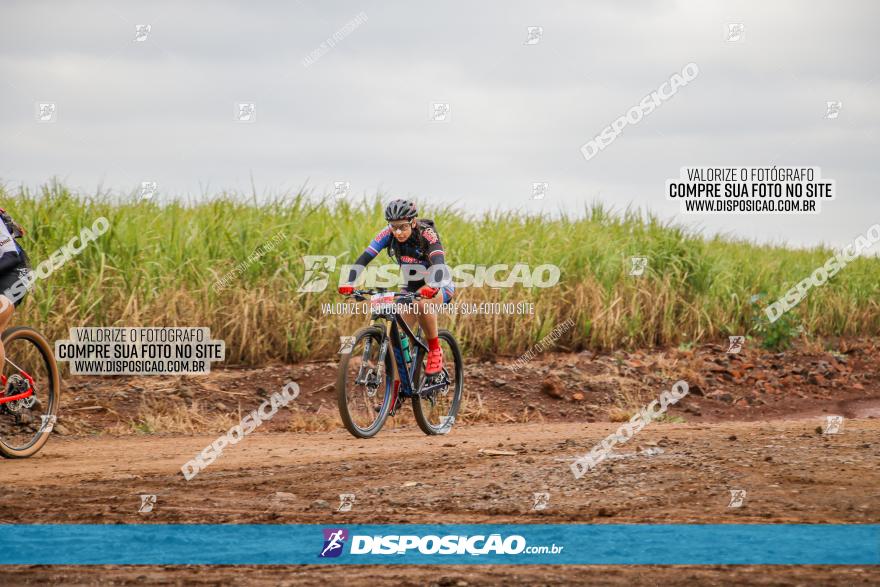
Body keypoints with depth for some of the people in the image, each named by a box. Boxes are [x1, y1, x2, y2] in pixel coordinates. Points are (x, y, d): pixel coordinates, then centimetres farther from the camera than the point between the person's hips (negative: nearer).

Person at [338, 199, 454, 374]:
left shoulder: (426, 234, -27)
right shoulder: (388, 234, -17)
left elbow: (438, 262, -43)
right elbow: (364, 257, -25)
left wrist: (431, 287, -62)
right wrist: (350, 283, -42)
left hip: (440, 287, -4)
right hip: (411, 287, 4)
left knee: (422, 302, -37)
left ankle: (435, 351, -18)